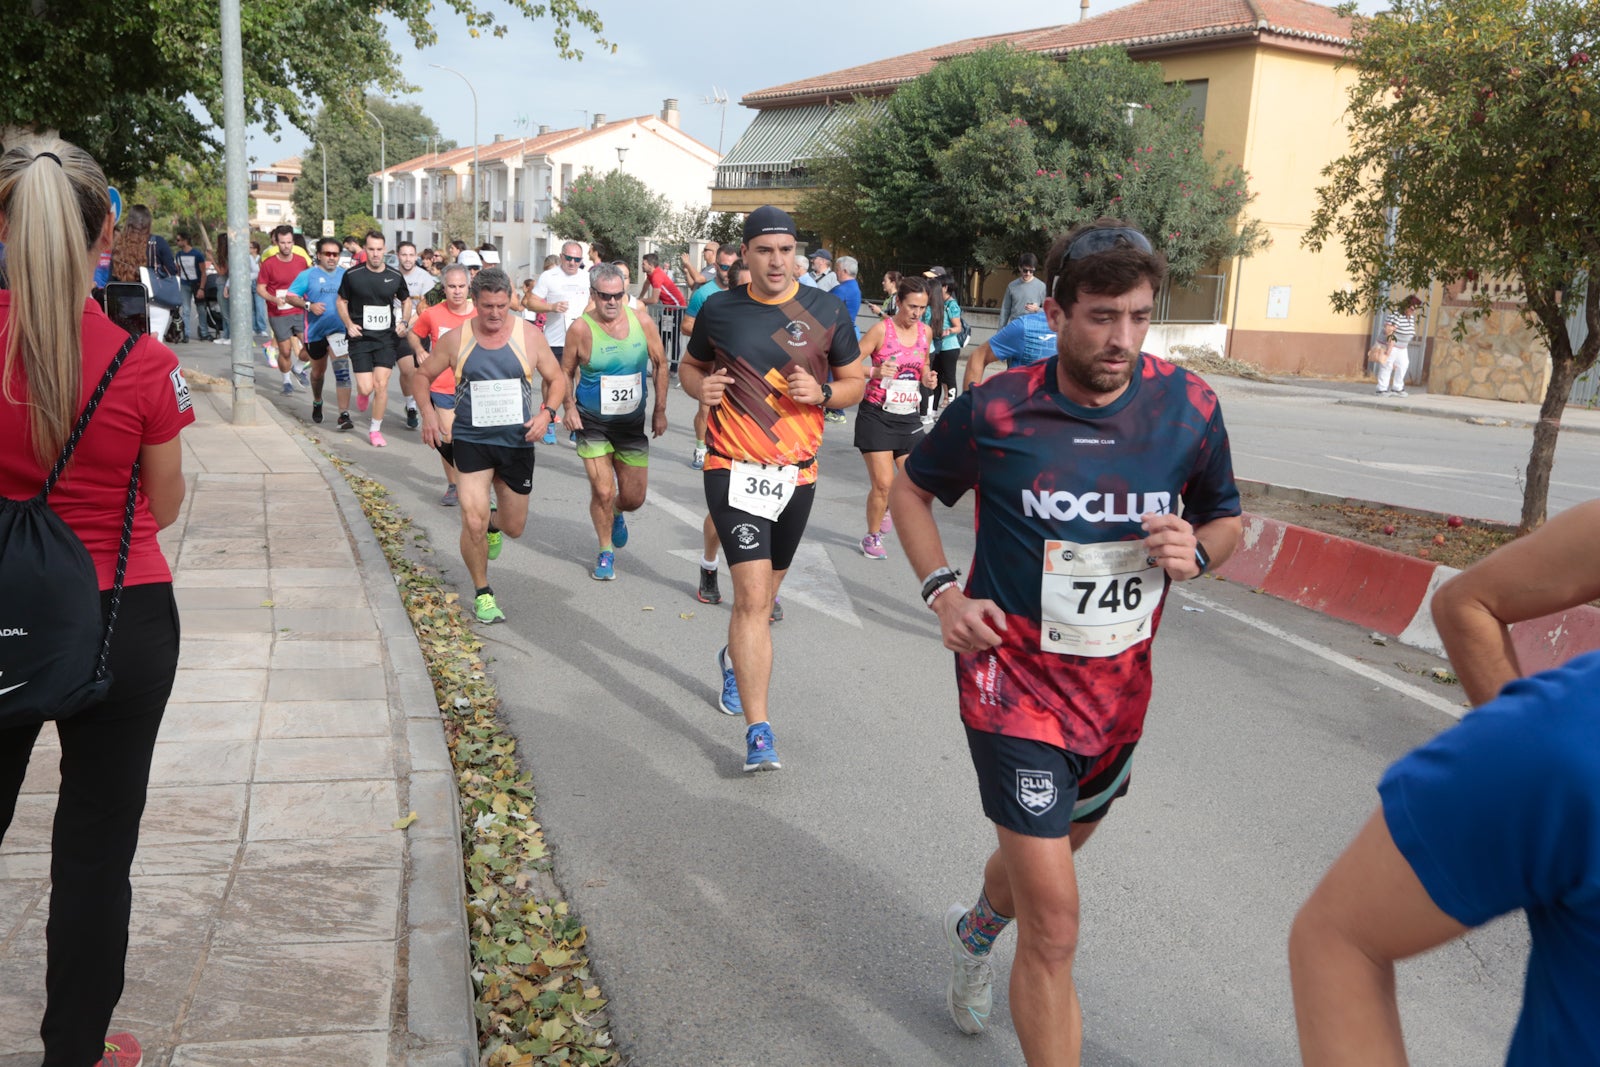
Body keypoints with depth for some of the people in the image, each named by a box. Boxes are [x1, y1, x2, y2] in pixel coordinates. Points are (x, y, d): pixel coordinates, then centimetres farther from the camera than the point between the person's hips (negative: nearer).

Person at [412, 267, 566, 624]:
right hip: (471, 440, -1)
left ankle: (493, 525, 51)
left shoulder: (529, 336, -3)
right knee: (473, 523, -13)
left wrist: (547, 412, -12)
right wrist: (428, 414, -7)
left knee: (515, 528, 12)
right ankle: (482, 593, 9)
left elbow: (556, 379, 6)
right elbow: (424, 374, 9)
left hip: (517, 442, 2)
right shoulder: (456, 339, -3)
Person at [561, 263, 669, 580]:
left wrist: (660, 410, 4)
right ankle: (606, 551, 16)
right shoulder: (581, 329, -12)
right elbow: (566, 371, 1)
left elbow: (660, 364, 5)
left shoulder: (642, 323, -7)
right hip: (593, 423, -2)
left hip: (632, 423, 2)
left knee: (634, 498, 6)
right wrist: (569, 406, -13)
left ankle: (617, 514, 44)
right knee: (603, 492, -8)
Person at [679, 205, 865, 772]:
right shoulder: (718, 310, 0)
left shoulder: (827, 309, 0)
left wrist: (821, 393, -13)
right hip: (733, 469, -2)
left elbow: (854, 381, 8)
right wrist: (701, 386, -8)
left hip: (796, 471, 2)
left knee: (762, 594, 18)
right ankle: (758, 732, -11)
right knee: (753, 596, -15)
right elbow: (689, 366, 15)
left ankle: (734, 659, 51)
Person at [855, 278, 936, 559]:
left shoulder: (925, 331, 5)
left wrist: (927, 378, -1)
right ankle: (872, 537, 18)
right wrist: (875, 372, -31)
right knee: (883, 483, -6)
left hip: (908, 417, 5)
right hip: (877, 415, -5)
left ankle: (886, 508, 35)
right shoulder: (881, 330, -11)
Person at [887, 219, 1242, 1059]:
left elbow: (1225, 518, 9)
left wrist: (1196, 551, -14)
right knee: (1054, 926, -8)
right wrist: (943, 591, -9)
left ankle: (977, 928, 63)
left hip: (1119, 688, 5)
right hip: (1016, 682, -5)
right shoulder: (996, 411, -14)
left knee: (1057, 842, 29)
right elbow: (910, 488, 5)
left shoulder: (1188, 407, -7)